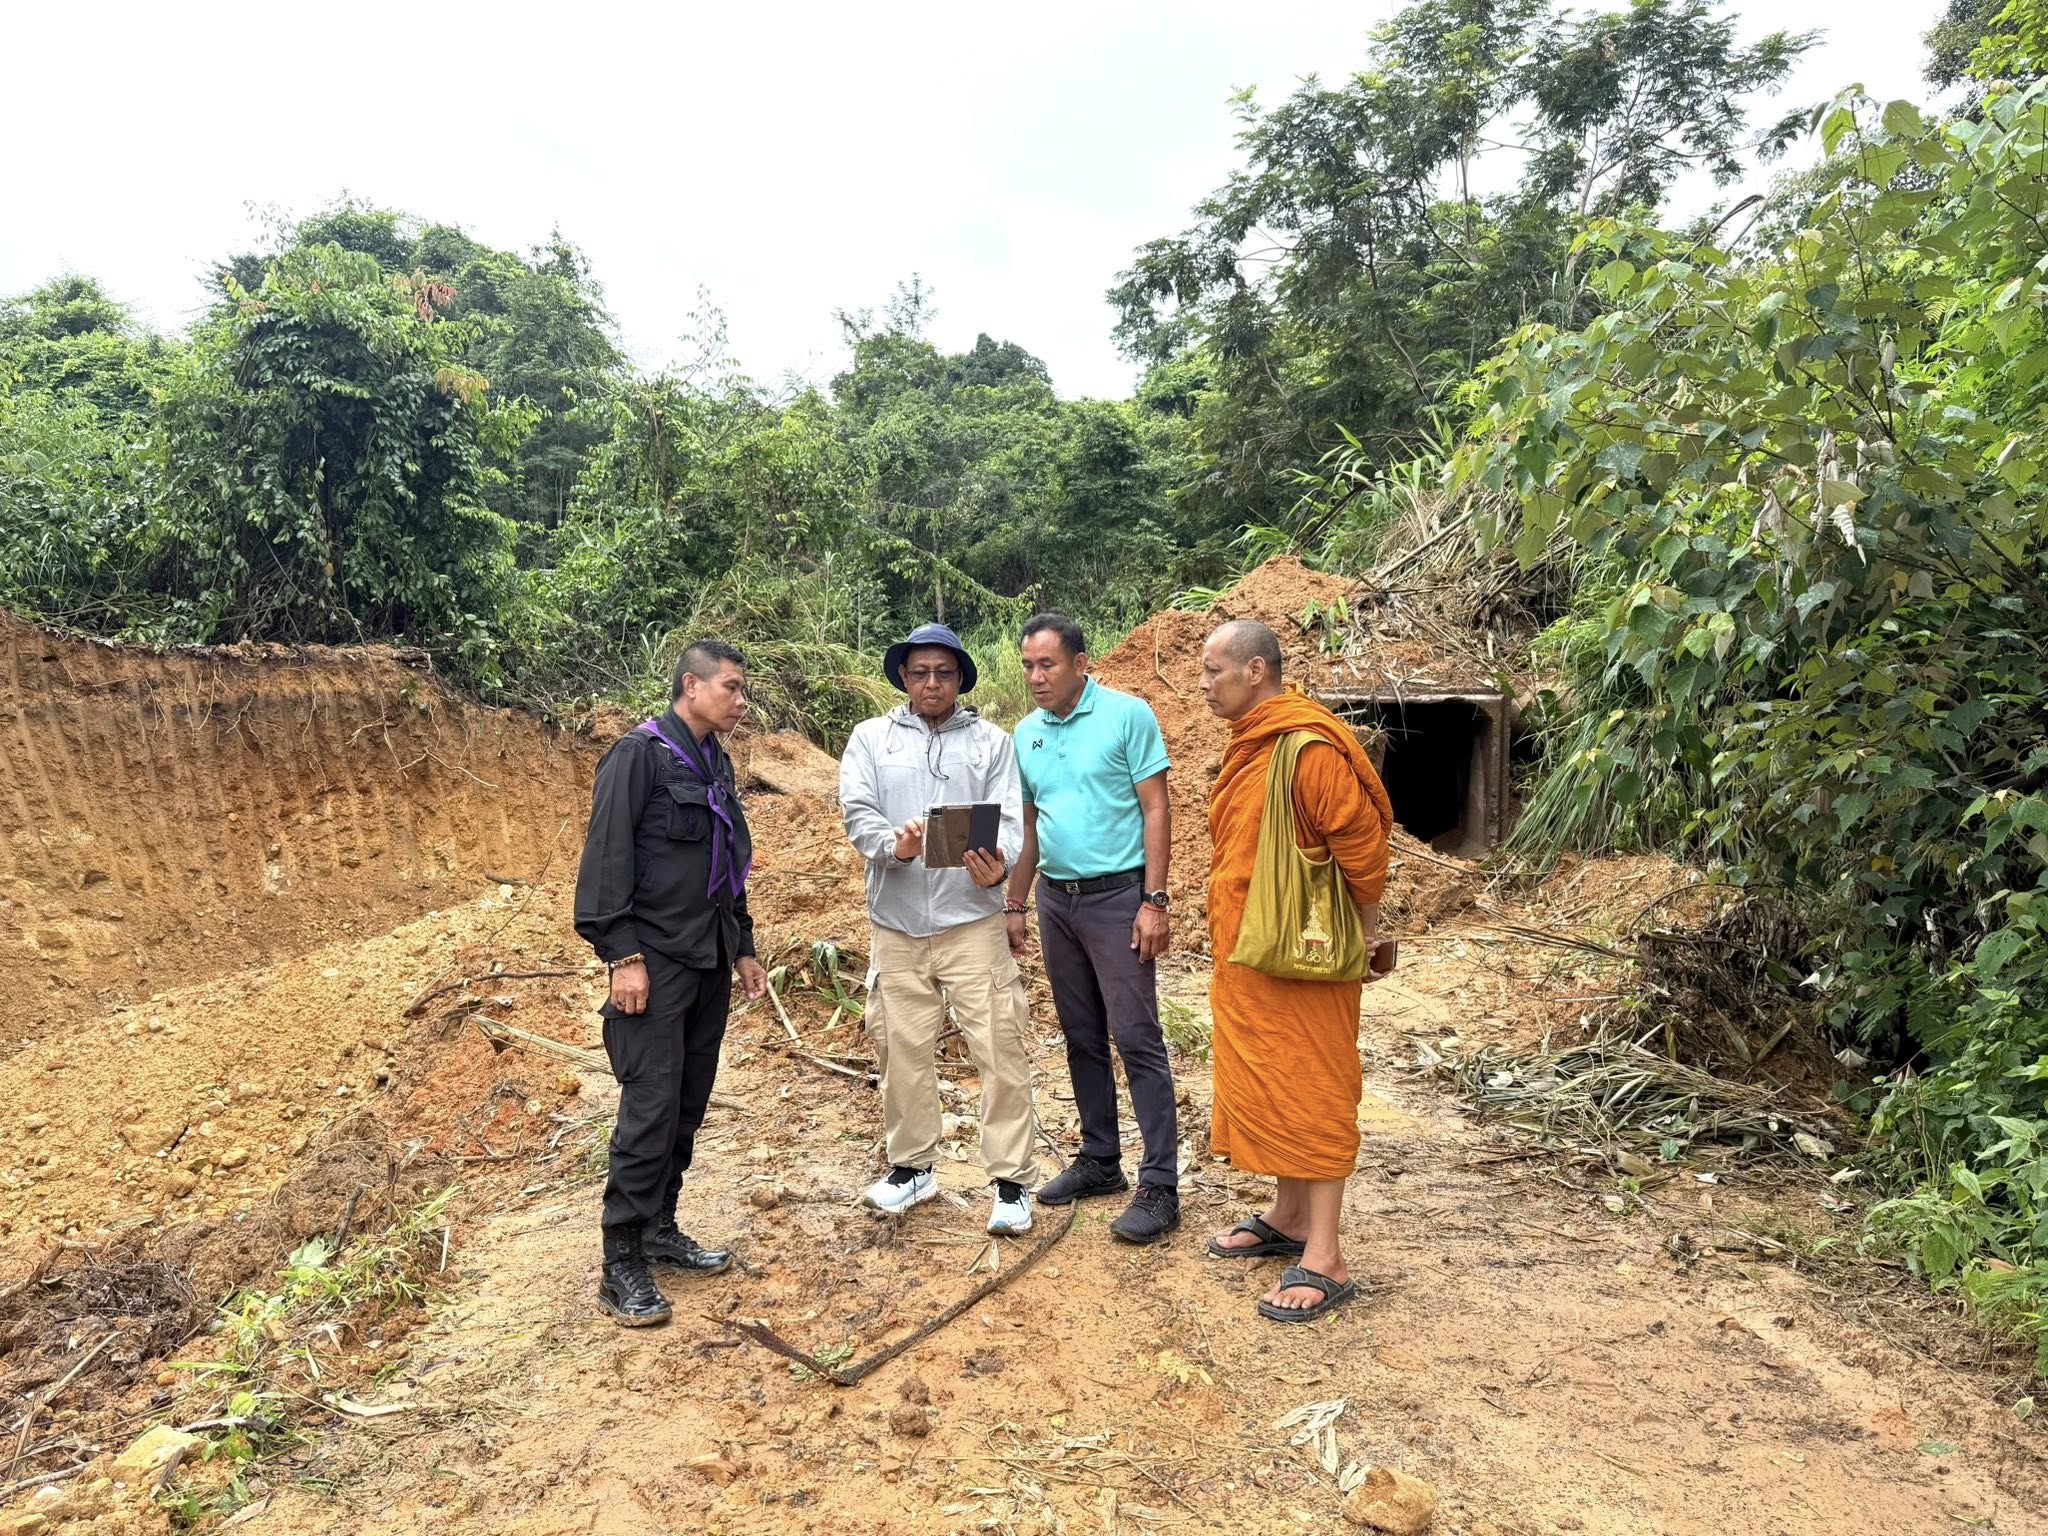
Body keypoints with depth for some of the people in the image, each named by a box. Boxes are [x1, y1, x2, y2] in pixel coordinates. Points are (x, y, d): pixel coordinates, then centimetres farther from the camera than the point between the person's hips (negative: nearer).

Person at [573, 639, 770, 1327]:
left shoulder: (716, 763, 14)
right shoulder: (639, 754, -11)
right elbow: (606, 859, -15)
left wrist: (743, 949, 20)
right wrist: (623, 955, -19)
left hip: (709, 963, 8)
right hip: (655, 962, -8)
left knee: (689, 1105, 13)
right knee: (651, 1108, -6)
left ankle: (660, 1229, 27)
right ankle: (622, 1267, 6)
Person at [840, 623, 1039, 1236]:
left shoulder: (992, 741, 6)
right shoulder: (871, 738, 8)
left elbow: (1008, 822, -3)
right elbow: (857, 812, -3)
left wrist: (997, 867, -25)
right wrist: (892, 844, -25)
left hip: (972, 922, -1)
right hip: (896, 925, 2)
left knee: (999, 1051, -1)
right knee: (902, 1050, 12)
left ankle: (1011, 1181, 12)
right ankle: (912, 1166, 31)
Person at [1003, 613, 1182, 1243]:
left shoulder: (1128, 716, -8)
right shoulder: (1026, 734, 8)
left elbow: (1155, 810, -10)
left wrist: (1154, 901, -15)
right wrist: (1014, 906, 14)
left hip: (1117, 897, -6)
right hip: (1056, 901, 6)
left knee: (1136, 1039, -5)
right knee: (1082, 1039, 14)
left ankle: (1159, 1186, 3)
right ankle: (1100, 1161, 27)